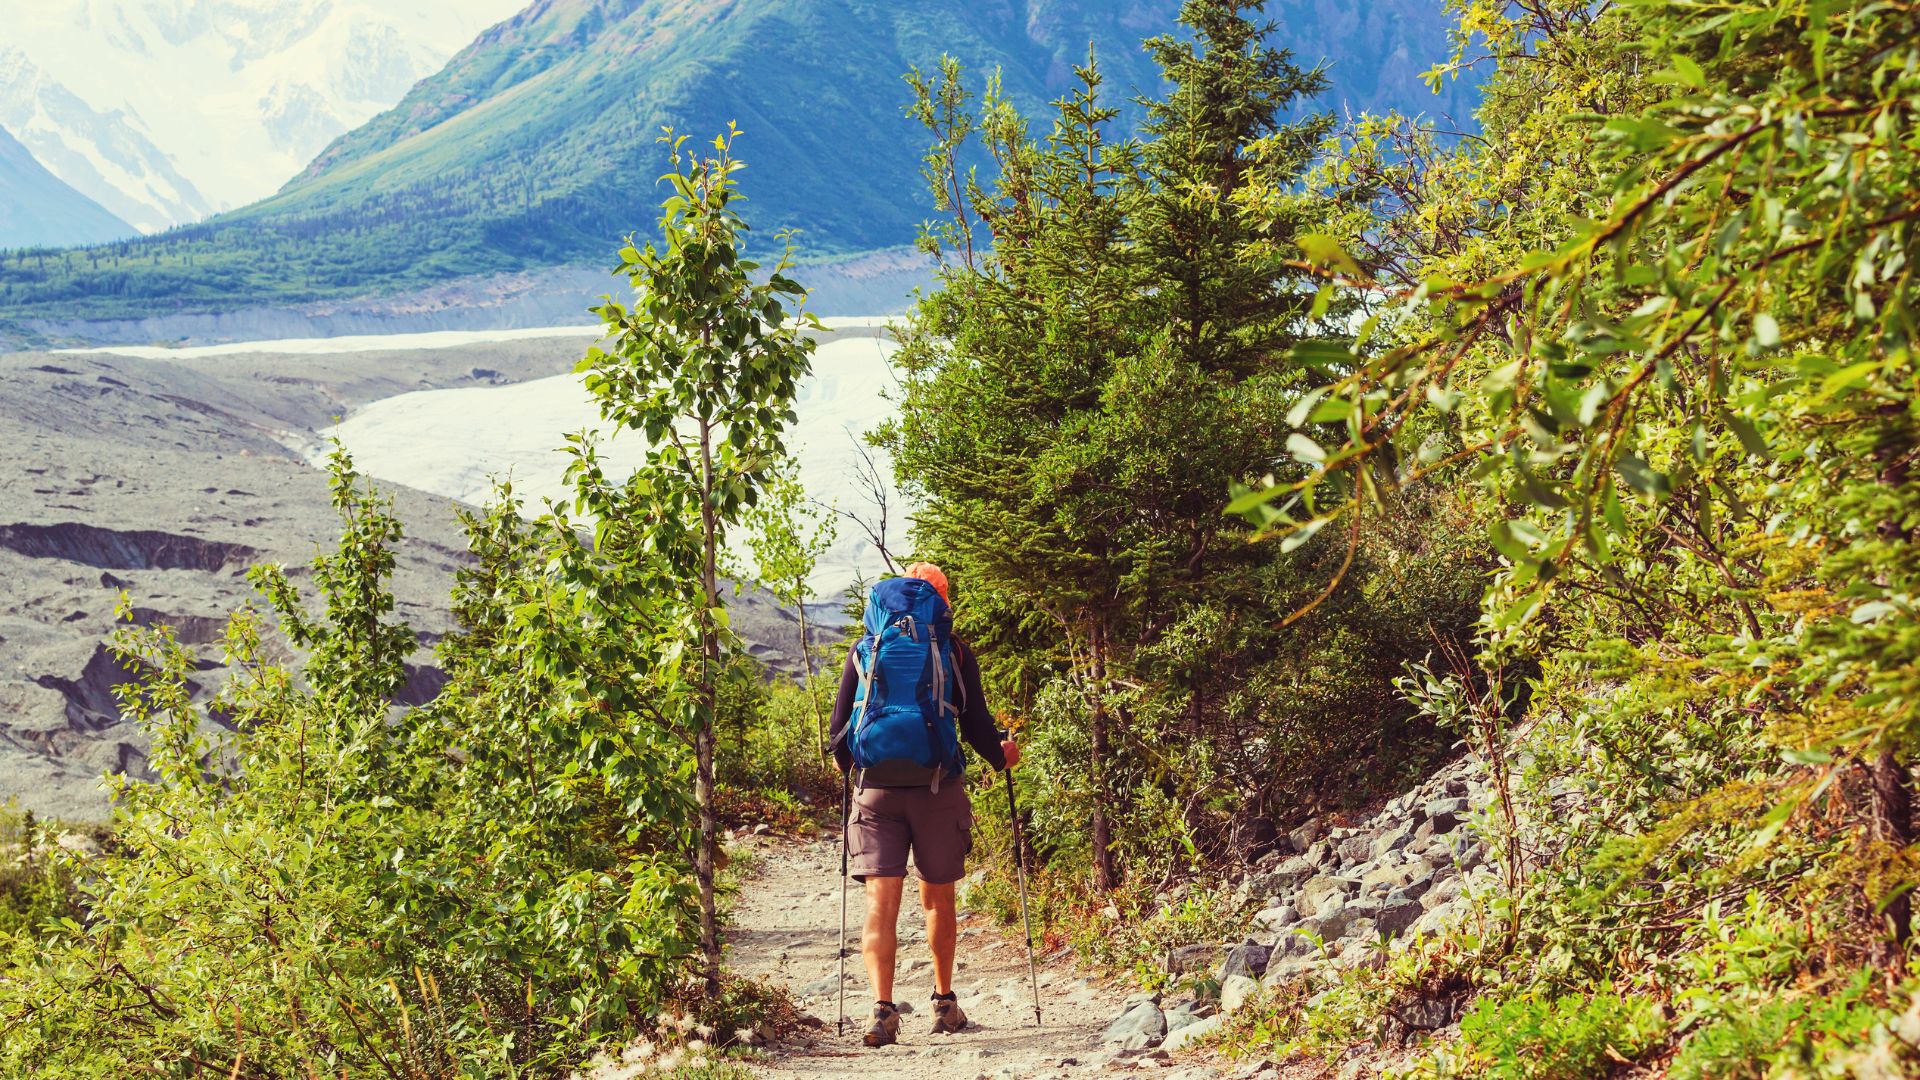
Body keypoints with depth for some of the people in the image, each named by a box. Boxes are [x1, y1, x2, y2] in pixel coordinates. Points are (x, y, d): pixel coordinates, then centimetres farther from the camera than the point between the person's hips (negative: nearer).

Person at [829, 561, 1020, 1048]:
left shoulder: (863, 652, 7)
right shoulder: (956, 653, 2)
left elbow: (840, 728, 7)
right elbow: (976, 725, 2)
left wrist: (850, 767, 28)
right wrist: (1001, 756, 22)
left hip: (875, 790, 0)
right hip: (938, 791, 0)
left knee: (881, 902, -4)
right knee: (938, 899, 16)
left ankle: (883, 1008, -19)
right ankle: (944, 1003, 26)